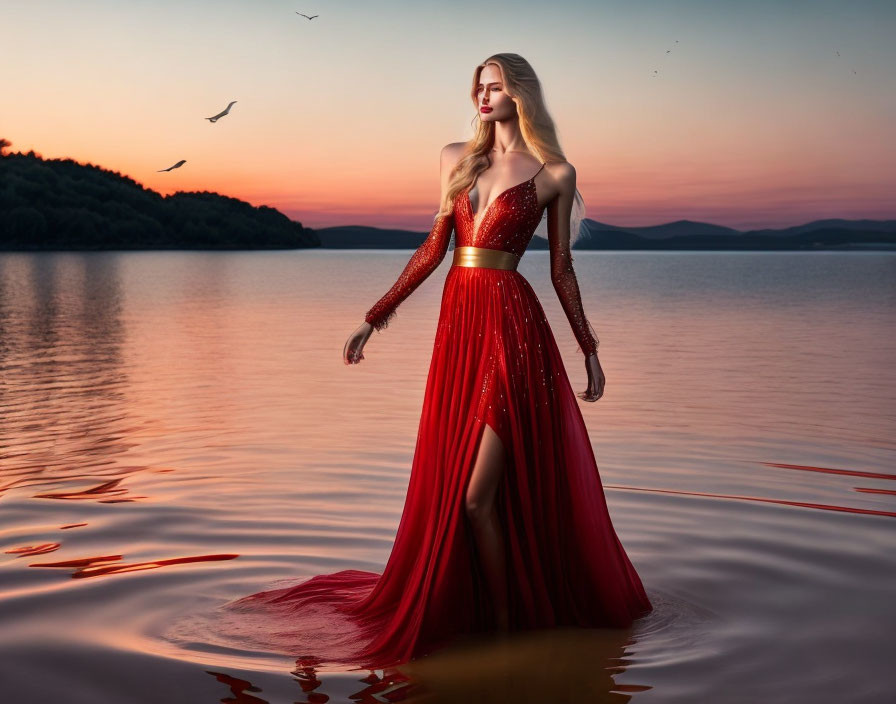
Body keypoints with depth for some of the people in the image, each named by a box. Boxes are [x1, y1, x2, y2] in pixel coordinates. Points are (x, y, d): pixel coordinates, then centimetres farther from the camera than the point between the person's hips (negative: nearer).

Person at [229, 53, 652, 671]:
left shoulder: (554, 173, 2)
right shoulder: (457, 158, 13)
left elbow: (561, 268, 6)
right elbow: (434, 248, 13)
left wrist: (590, 351, 7)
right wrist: (374, 318, 10)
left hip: (512, 325, -5)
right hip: (459, 323, 5)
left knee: (477, 494, -9)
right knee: (445, 485, 9)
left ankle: (505, 627, 7)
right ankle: (466, 609, 25)